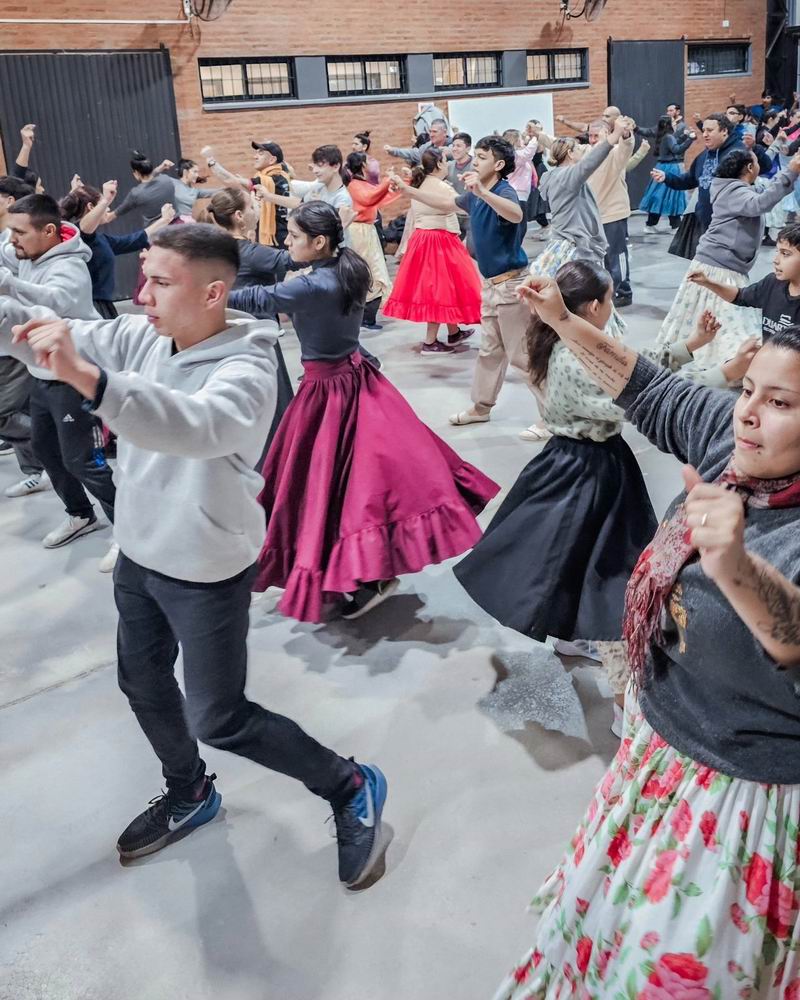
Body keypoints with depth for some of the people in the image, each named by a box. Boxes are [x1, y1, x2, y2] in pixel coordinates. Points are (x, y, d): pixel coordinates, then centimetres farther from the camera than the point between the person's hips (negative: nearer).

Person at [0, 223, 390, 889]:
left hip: (207, 573, -7)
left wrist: (87, 379, -59)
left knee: (218, 720, 2)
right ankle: (189, 795, 49)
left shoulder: (246, 369, -27)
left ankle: (351, 788, 22)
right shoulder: (143, 338, -5)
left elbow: (202, 425, -48)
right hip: (138, 557, 8)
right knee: (144, 687, 22)